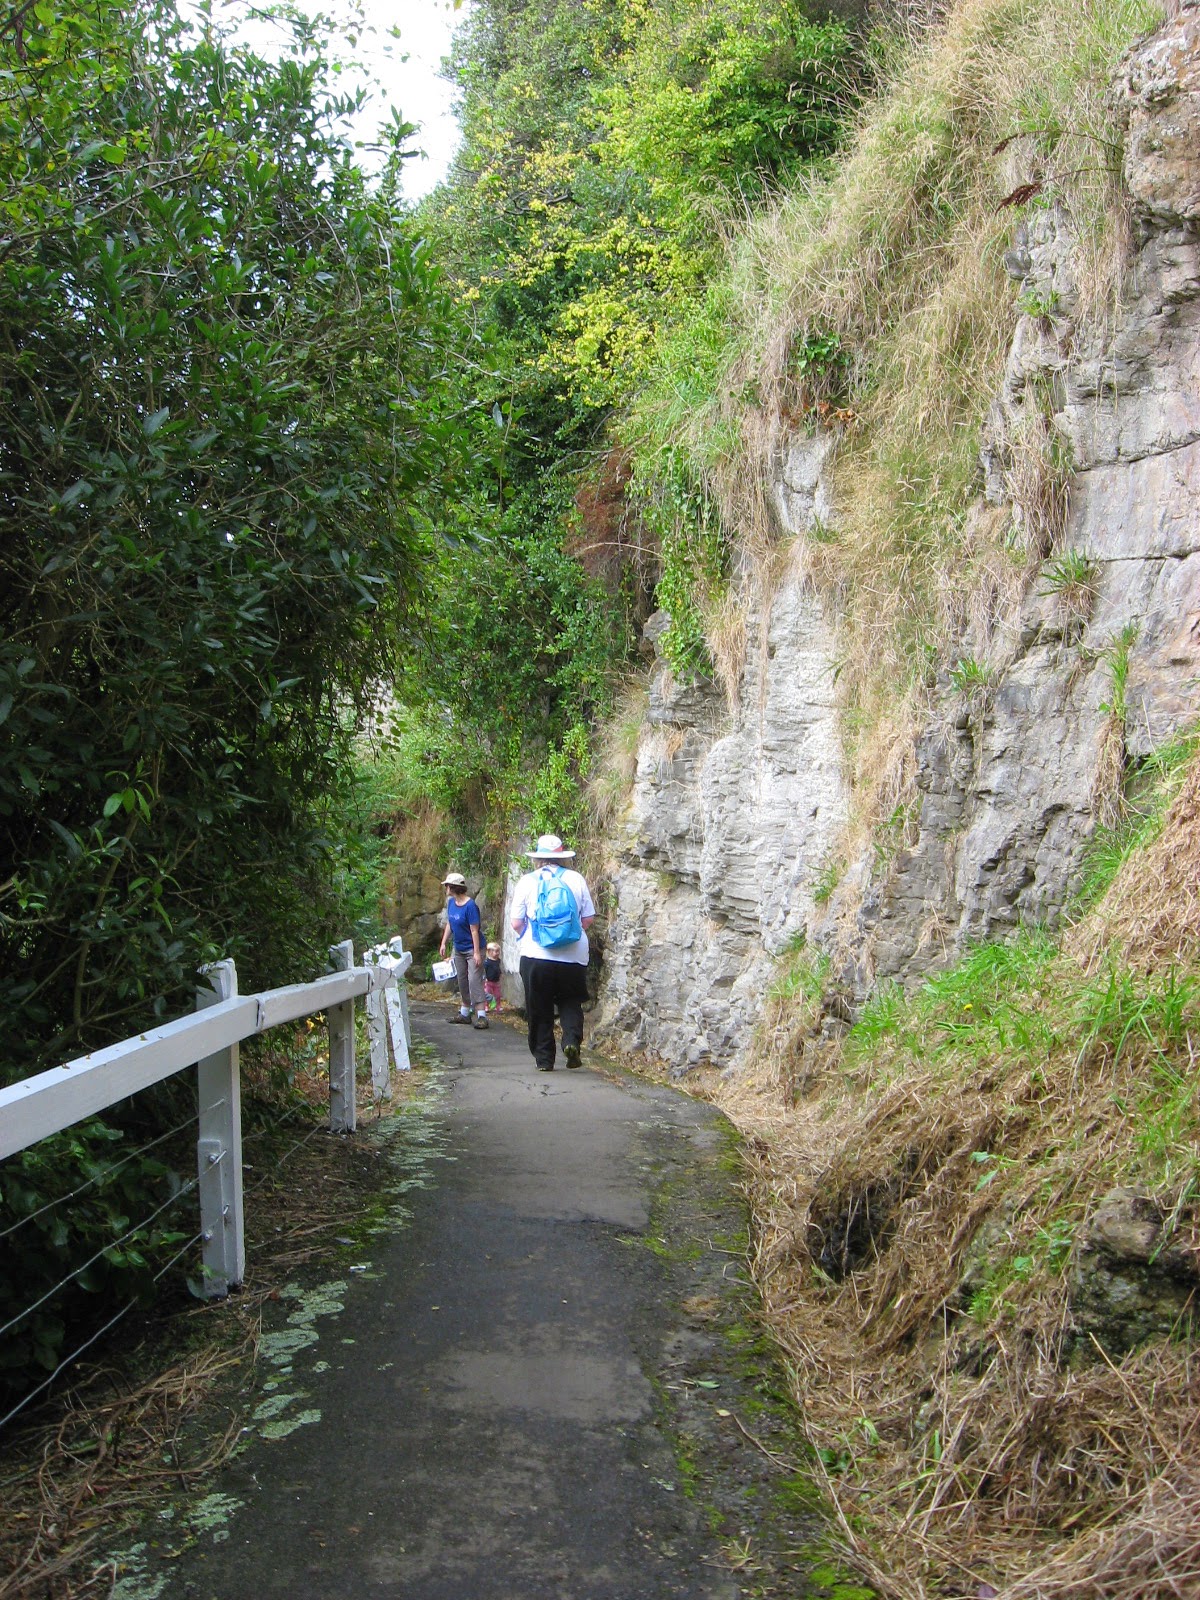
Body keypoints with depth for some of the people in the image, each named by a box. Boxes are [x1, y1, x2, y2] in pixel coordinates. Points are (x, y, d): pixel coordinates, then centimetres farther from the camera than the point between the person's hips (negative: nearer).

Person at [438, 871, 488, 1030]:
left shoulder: (470, 906, -22)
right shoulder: (451, 902, 2)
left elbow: (474, 930, -22)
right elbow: (449, 924, 13)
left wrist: (477, 953, -23)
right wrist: (444, 943, 9)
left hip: (472, 949, -8)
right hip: (459, 949, 8)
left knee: (474, 981, -13)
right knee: (462, 981, 15)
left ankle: (482, 1016, -14)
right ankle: (464, 1014, 26)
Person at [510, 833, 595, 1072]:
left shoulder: (527, 881, -2)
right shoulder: (576, 879, 1)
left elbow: (516, 923, -1)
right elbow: (588, 919, 3)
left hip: (536, 956, -1)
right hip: (573, 957, 1)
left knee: (540, 1009, 11)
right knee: (570, 1003, 16)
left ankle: (544, 1058, 12)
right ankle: (572, 1040, -8)